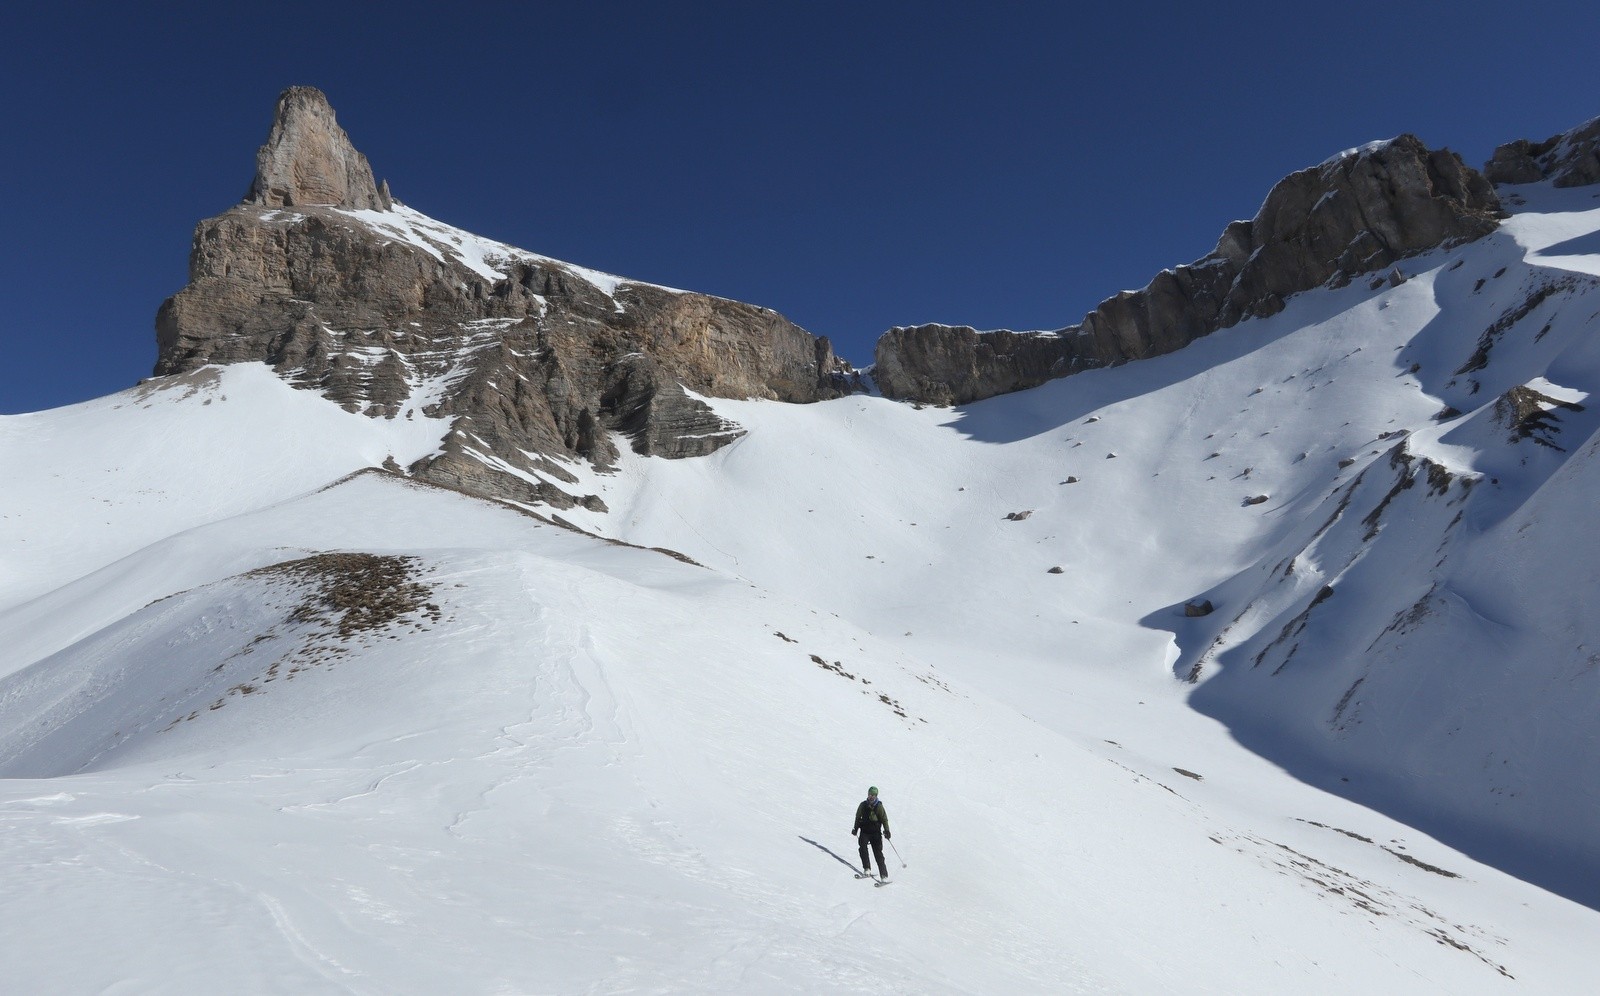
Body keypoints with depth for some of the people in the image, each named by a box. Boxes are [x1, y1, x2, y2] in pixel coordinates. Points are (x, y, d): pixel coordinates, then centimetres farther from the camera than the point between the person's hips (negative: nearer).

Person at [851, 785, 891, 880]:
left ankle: (884, 875, -5)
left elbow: (884, 819, 0)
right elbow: (858, 817, 15)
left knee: (878, 853, -6)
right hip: (864, 831, 2)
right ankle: (867, 868, -14)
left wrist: (887, 831, -9)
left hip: (876, 833, -2)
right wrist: (855, 829, 17)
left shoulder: (879, 806, -3)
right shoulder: (863, 805, 4)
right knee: (863, 847, -22)